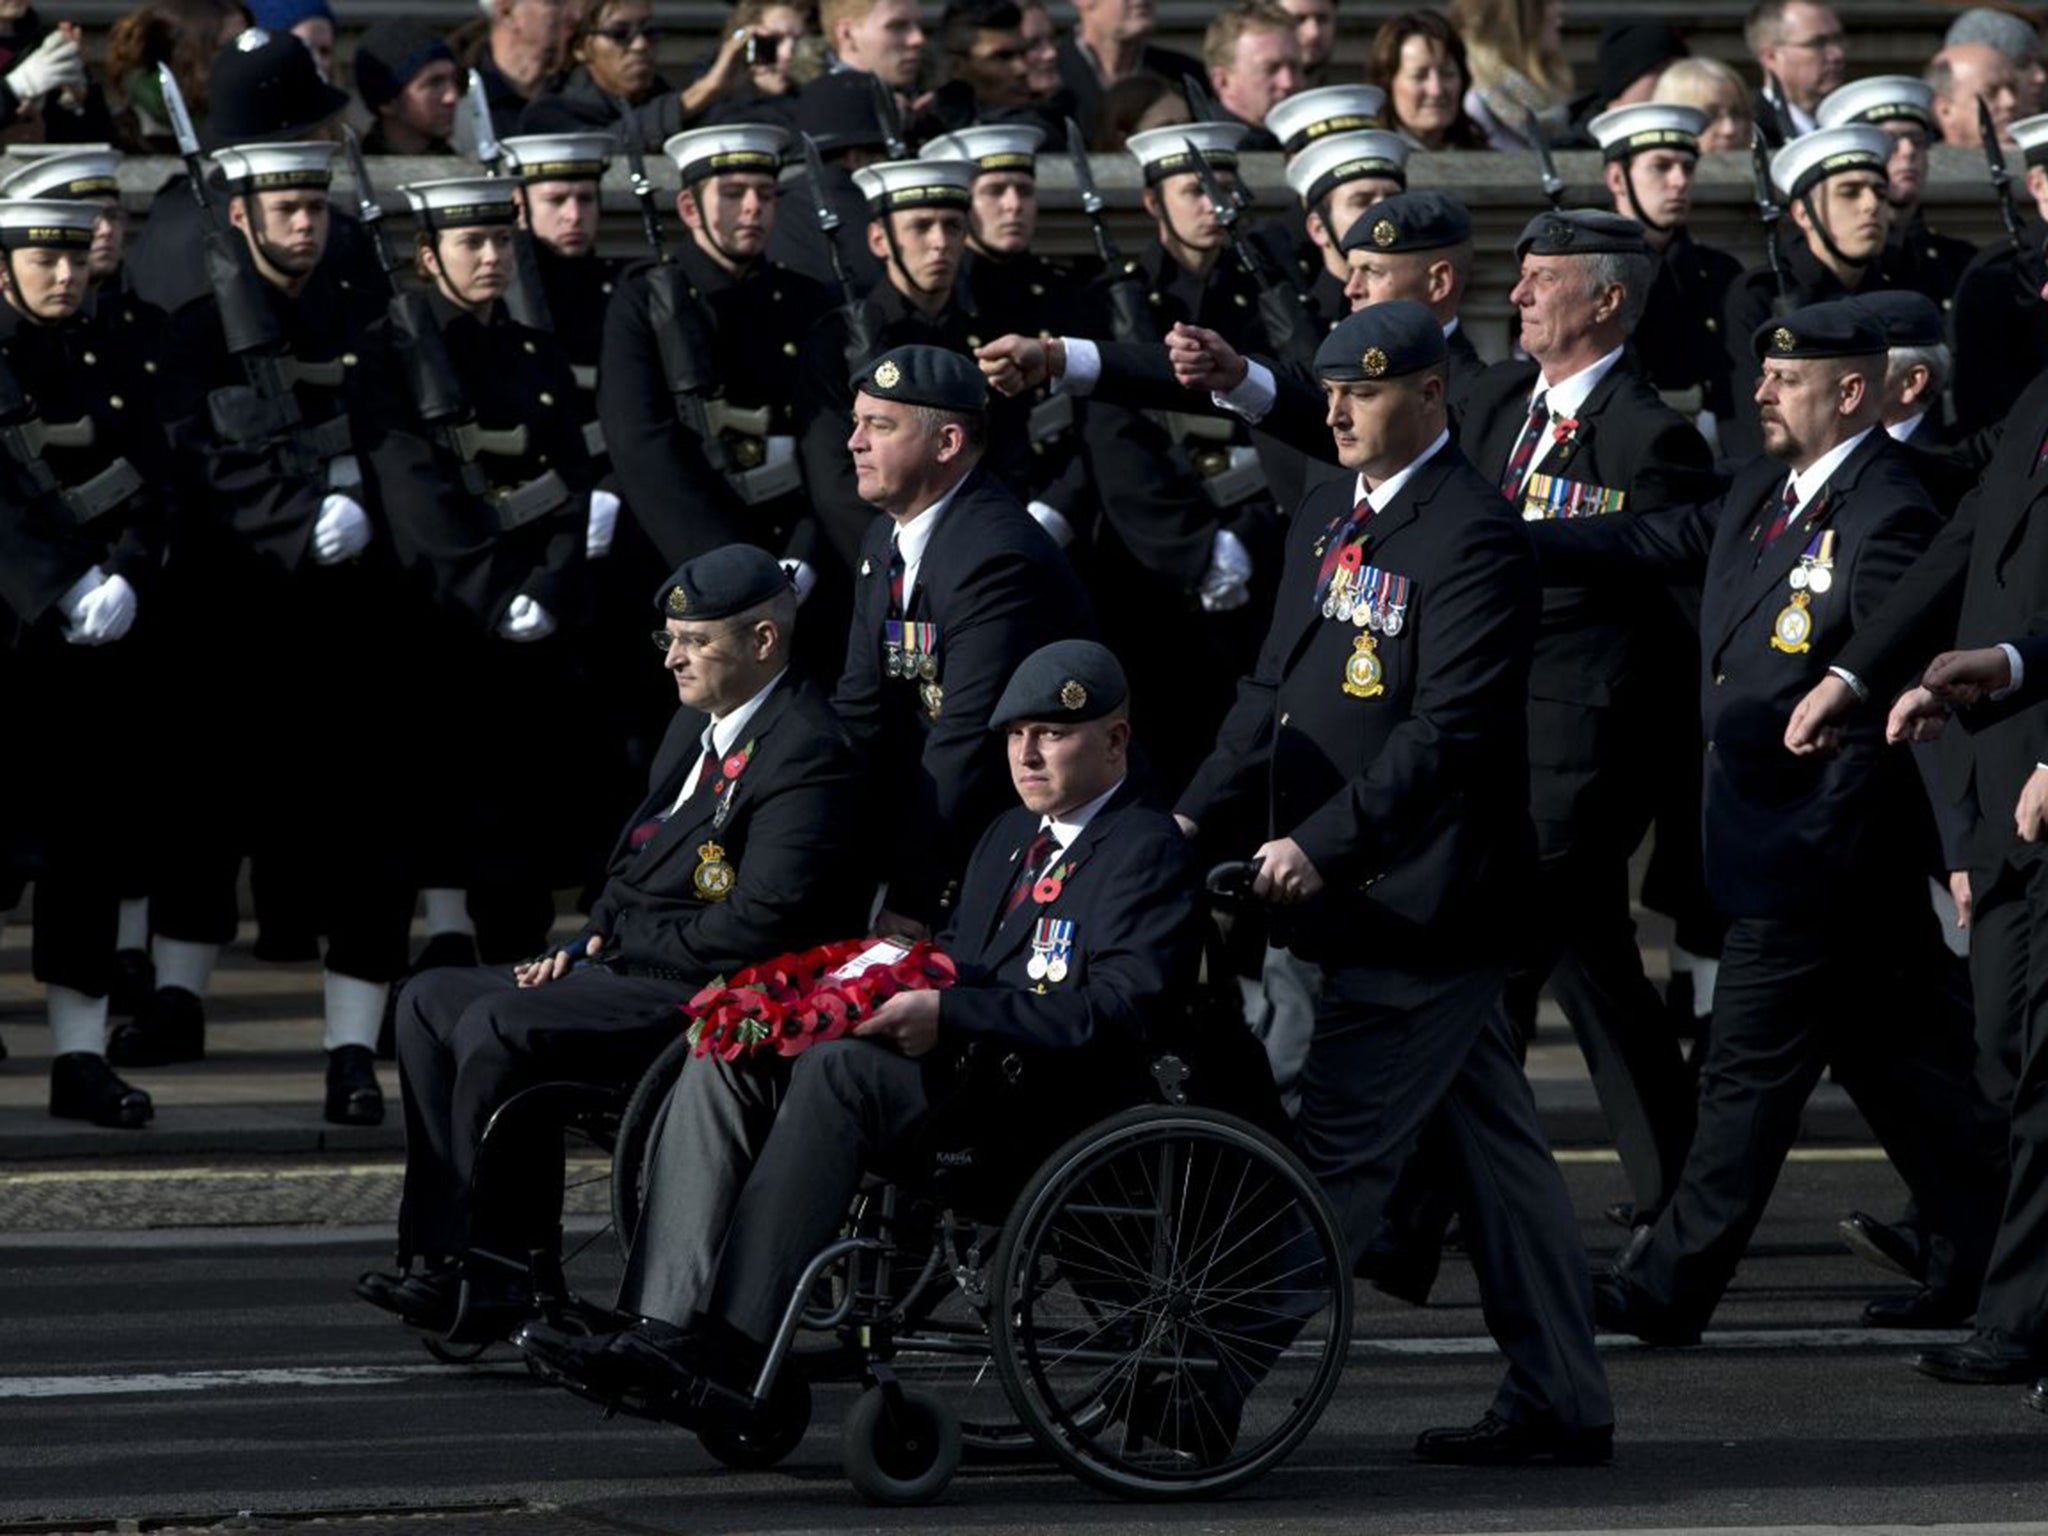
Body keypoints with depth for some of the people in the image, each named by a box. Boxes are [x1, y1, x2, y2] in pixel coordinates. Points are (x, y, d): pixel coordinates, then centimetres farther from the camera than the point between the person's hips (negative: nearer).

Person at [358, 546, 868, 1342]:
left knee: (498, 1028, -25)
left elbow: (758, 925, -23)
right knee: (431, 1001, 4)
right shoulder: (697, 724, 17)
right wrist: (588, 945, 3)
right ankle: (440, 1253, -5)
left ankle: (492, 1281, -17)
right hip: (635, 972, 11)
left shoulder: (805, 753, -15)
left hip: (710, 997, -11)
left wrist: (621, 942, -13)